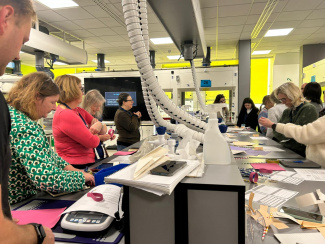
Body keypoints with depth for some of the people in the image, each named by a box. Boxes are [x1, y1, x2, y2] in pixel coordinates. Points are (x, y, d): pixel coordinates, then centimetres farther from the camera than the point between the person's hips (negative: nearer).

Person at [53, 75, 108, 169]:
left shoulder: (79, 111, 11)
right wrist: (94, 132, 3)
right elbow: (93, 142, -19)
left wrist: (99, 125, -11)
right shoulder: (65, 115, -17)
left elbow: (104, 131, 11)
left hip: (88, 163, 8)